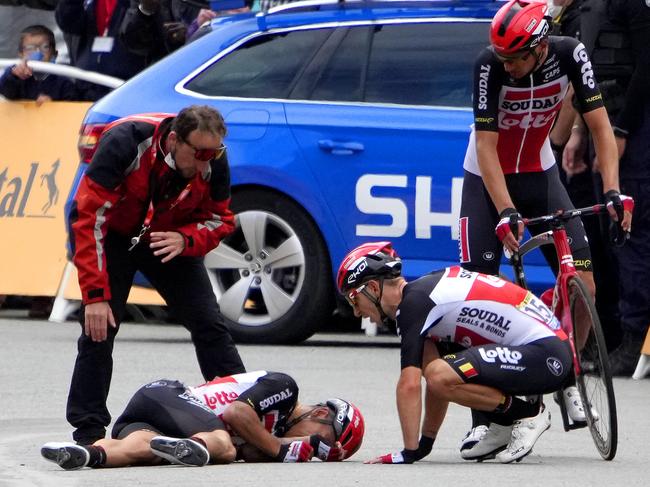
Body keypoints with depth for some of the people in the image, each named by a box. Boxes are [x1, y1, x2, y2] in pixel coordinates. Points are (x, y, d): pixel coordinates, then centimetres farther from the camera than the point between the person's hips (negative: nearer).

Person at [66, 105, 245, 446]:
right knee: (99, 327, -14)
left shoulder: (214, 161, -22)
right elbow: (89, 217, -33)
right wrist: (95, 295, -35)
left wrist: (185, 240, -32)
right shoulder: (125, 143, -35)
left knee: (209, 323, -3)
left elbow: (219, 220, -7)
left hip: (170, 239, 3)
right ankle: (88, 432, -7)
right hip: (113, 235, -3)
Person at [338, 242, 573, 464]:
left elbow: (410, 383, -18)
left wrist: (410, 452, -14)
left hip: (545, 357, -10)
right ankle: (505, 425, 13)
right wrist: (426, 442, 25)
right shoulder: (426, 287, 17)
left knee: (440, 376, -25)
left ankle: (529, 414, -6)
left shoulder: (413, 302, -12)